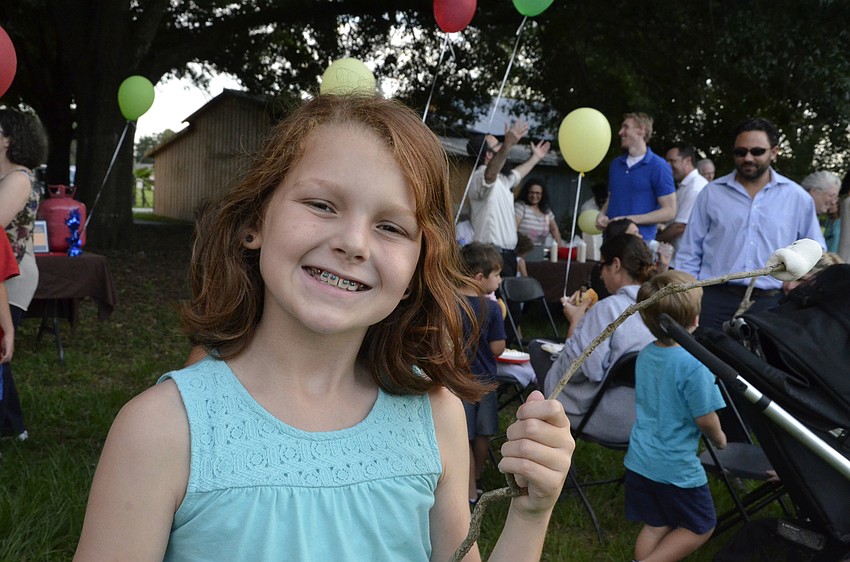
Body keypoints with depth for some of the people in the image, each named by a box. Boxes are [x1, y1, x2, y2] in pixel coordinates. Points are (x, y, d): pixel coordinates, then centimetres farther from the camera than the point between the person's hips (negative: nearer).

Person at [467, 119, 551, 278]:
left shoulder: (499, 180, 21)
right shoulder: (480, 177, -13)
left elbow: (516, 175, 44)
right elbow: (490, 173, -39)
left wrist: (536, 157, 53)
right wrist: (508, 145, -53)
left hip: (506, 253, 10)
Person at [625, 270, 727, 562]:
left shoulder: (645, 354, -2)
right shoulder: (694, 365, -24)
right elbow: (705, 418, -16)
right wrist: (719, 439, 6)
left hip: (639, 459, 6)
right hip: (676, 466, -6)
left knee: (654, 525, 21)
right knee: (701, 527, 15)